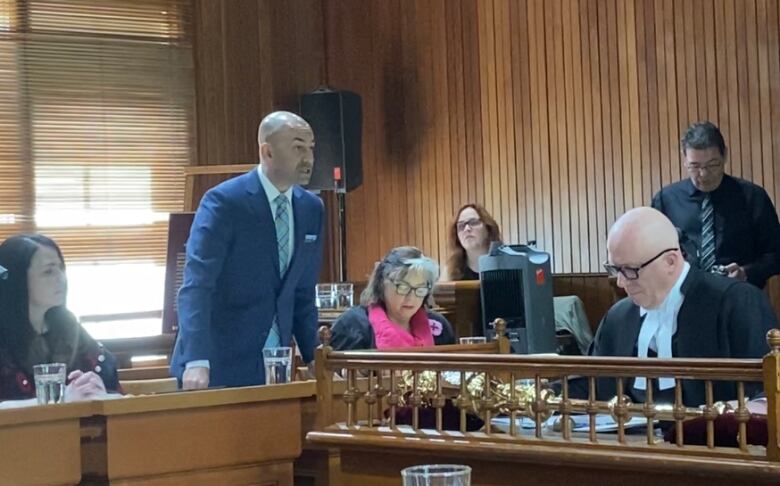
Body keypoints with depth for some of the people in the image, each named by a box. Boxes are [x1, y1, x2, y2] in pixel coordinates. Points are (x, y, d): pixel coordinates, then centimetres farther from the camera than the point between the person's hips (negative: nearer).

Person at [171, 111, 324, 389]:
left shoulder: (312, 209, 6)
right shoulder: (223, 201, -13)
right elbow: (196, 285, -20)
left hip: (274, 366, 5)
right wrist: (197, 362, -30)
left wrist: (314, 359, 5)